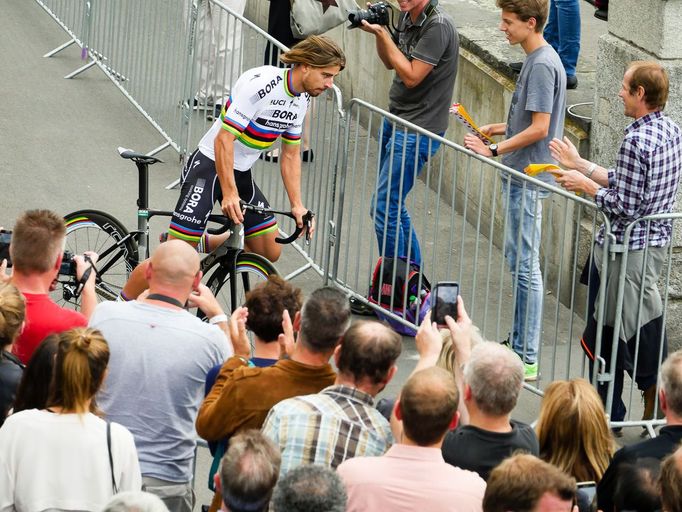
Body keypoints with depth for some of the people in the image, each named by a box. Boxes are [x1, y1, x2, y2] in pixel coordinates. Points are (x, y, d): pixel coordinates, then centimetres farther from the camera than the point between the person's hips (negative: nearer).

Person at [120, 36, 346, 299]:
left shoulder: (302, 99, 3)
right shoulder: (260, 83, -23)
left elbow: (291, 155, 12)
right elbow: (224, 139, -25)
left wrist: (297, 205, 4)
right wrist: (229, 194, -28)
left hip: (242, 173, 8)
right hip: (209, 166, -8)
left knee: (269, 253, 4)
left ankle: (202, 243, 21)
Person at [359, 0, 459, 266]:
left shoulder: (438, 27, -21)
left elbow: (411, 76, -21)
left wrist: (382, 33, -18)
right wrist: (377, 31, -1)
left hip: (417, 132, -9)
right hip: (394, 120, 9)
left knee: (383, 209, -9)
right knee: (394, 206, 16)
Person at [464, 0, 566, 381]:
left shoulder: (543, 65, -18)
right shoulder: (537, 60, 12)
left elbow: (539, 128, -22)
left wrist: (494, 150, -20)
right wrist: (499, 128, 12)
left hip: (528, 178, -10)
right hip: (521, 176, 10)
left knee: (525, 265, -7)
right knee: (518, 259, 17)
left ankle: (528, 360, -5)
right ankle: (520, 342, 26)